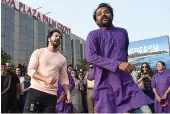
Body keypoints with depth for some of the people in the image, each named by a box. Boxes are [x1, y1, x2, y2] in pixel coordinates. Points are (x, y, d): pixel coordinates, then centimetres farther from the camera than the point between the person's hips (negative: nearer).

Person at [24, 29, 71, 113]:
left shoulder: (62, 59, 13)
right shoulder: (38, 52, 3)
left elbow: (64, 77, 13)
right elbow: (30, 70, -4)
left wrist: (68, 93, -2)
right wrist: (45, 79, -19)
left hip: (52, 95, 3)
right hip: (35, 91, -3)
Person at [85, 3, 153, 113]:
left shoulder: (123, 32, 17)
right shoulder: (94, 35, 1)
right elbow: (90, 57, -15)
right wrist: (118, 64, -21)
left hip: (126, 82, 4)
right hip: (105, 84, -3)